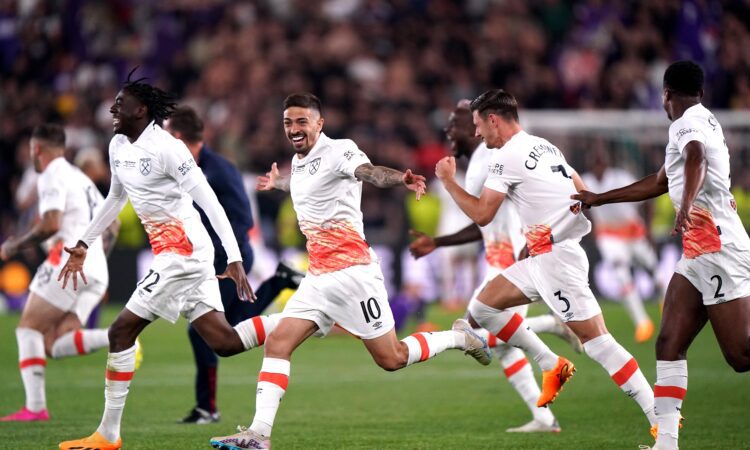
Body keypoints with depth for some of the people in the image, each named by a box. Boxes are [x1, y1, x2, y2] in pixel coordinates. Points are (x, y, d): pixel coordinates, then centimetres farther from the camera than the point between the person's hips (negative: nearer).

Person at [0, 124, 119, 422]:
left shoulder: (52, 176, -3)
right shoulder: (81, 178, 26)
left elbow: (50, 224, -16)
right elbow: (112, 225, 27)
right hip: (97, 271, 8)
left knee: (29, 328, -1)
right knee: (55, 344, 0)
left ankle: (35, 406, -11)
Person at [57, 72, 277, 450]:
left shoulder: (166, 148, -16)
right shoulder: (118, 146, 11)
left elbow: (209, 201, -18)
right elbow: (115, 198, 28)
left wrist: (234, 260, -23)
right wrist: (83, 245, 29)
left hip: (182, 252, -9)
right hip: (172, 253, 9)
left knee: (122, 332, -7)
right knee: (223, 342, 3)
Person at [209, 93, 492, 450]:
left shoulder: (338, 151, -12)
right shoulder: (298, 161, 13)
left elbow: (369, 171, -34)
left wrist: (401, 178, -56)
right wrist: (277, 183, 57)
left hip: (352, 271, -8)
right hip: (317, 278, 8)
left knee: (391, 359, -2)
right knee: (278, 343, -7)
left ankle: (459, 337, 23)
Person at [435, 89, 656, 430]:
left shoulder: (507, 156, -11)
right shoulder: (544, 146, 16)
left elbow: (481, 214, -10)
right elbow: (584, 193, 19)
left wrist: (448, 181, 3)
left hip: (557, 258, -10)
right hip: (543, 257, 10)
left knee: (596, 341, -12)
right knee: (483, 308, 13)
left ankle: (662, 420, -14)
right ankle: (552, 366, 15)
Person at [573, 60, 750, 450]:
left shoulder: (689, 123, -7)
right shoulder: (702, 122, 23)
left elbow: (696, 159, -32)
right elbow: (658, 183, 36)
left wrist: (686, 205, -50)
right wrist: (599, 198, 44)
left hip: (718, 249, -10)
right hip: (698, 255, 10)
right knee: (669, 344, 3)